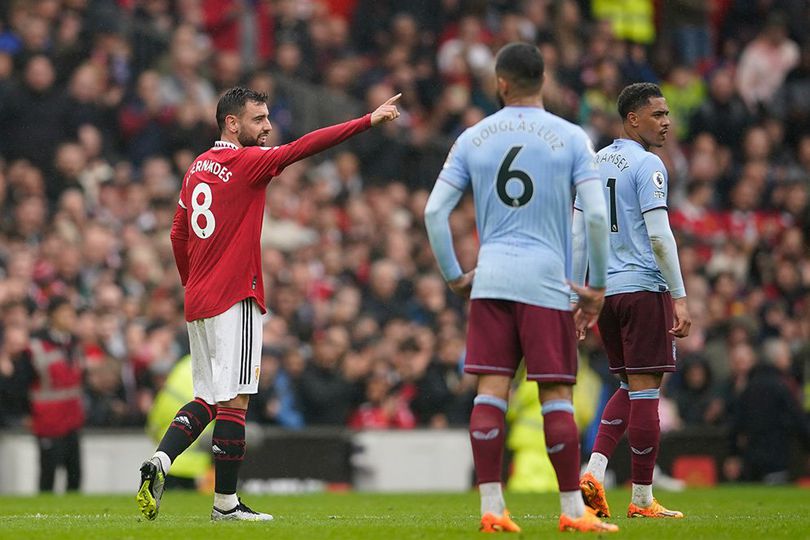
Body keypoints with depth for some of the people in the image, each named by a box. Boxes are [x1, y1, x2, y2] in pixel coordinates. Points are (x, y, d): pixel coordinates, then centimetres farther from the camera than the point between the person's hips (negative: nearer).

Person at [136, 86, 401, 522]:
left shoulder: (197, 167, 14)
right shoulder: (246, 162, -10)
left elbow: (178, 236, 20)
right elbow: (302, 148, -21)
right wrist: (369, 122, -23)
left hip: (198, 302, 9)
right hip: (235, 300, -9)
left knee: (208, 398, 15)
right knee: (233, 400, -4)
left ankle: (158, 463, -2)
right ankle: (225, 503, -2)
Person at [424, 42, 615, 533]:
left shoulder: (473, 139, 8)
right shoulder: (571, 138, 0)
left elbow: (435, 211, 5)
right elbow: (597, 216, -6)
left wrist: (455, 276, 14)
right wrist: (598, 287, 3)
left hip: (490, 279, 3)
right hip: (546, 281, -3)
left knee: (491, 391, 1)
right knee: (557, 395, 0)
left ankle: (491, 507, -4)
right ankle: (573, 510, 2)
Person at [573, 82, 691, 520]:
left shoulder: (595, 163, 13)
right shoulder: (646, 165, -10)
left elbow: (579, 237, 14)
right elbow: (658, 236, -16)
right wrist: (680, 297, -13)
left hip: (606, 289, 7)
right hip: (643, 287, -7)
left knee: (630, 386, 17)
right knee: (645, 388, -2)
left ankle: (593, 471, 0)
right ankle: (642, 499, 1)